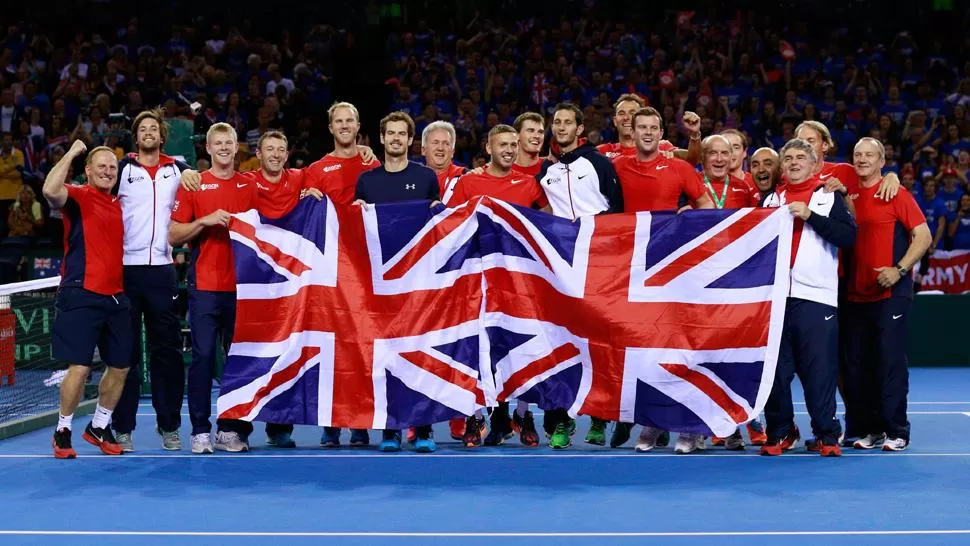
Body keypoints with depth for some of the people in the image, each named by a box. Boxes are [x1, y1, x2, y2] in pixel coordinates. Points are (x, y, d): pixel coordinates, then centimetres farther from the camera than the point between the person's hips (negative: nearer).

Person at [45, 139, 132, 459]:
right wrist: (71, 154, -18)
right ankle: (62, 431, 8)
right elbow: (50, 190, -26)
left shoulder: (119, 205, 15)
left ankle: (99, 427, 26)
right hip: (82, 296, -7)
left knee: (120, 367, 9)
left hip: (115, 297, 7)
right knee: (79, 367, -8)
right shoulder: (78, 197, -4)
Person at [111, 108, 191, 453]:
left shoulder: (178, 170, 10)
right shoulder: (123, 169, 5)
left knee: (167, 348, 3)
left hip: (162, 269, 2)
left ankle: (169, 426, 12)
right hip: (126, 267, -2)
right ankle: (123, 427, 7)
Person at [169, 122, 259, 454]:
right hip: (205, 286, -2)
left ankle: (230, 428, 11)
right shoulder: (193, 185, 5)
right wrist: (205, 221, -12)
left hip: (241, 286, 2)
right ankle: (200, 431, 2)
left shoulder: (249, 186, 11)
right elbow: (174, 236, 1)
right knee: (203, 356, -4)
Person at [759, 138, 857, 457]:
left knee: (819, 370, -6)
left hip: (816, 296, -3)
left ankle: (827, 434, 0)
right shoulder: (771, 200, 17)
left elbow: (848, 236, -6)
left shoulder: (829, 197, 8)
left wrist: (809, 215, -12)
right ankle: (780, 432, 12)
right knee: (775, 369, 3)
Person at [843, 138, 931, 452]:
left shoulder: (896, 194, -3)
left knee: (890, 361, -5)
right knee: (855, 364, 6)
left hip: (890, 293, -5)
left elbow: (923, 236, -7)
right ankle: (868, 429, 16)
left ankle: (897, 432, 2)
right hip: (856, 294, 5)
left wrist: (899, 269, -17)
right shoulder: (849, 195, 11)